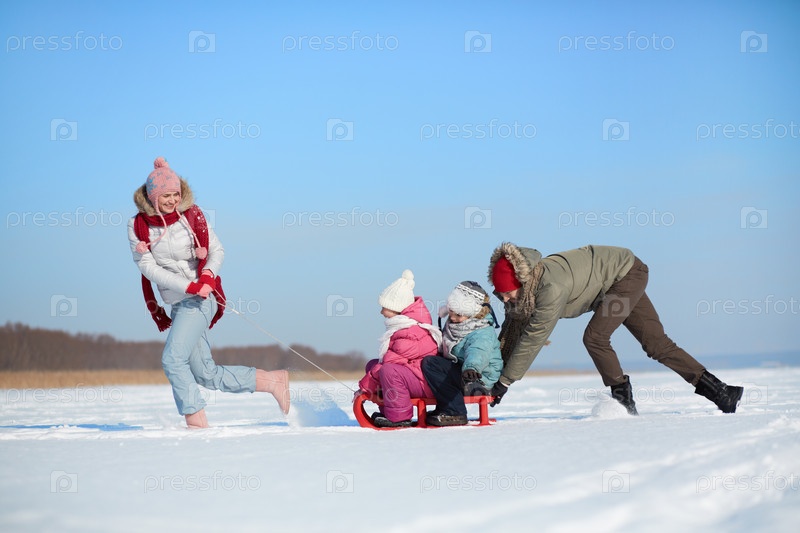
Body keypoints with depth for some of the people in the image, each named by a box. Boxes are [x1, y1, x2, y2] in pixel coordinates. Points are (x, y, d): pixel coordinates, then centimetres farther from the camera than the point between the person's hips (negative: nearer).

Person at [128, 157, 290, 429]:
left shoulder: (192, 215, -2)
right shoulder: (138, 226, 1)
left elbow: (217, 250, 4)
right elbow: (148, 267, -6)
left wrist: (208, 274, -19)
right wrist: (189, 286, -17)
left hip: (201, 299, -5)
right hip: (177, 304, 5)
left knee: (173, 359, -21)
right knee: (207, 375, 5)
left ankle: (196, 421, -16)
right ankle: (271, 380, 17)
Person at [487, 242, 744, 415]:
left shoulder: (551, 287, -36)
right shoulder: (524, 288, -11)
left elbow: (532, 338, -34)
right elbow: (511, 332, -2)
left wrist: (504, 383, -30)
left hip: (627, 273, -8)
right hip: (617, 282, 8)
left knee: (595, 337, -21)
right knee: (657, 344, 6)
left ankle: (625, 402, -7)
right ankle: (720, 391, 9)